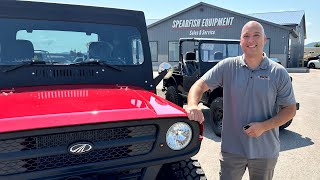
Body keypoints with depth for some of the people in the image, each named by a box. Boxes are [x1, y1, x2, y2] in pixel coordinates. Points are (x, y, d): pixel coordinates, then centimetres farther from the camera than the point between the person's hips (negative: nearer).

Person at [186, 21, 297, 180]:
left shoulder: (279, 73, -4)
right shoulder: (227, 66, -4)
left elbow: (290, 109, -1)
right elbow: (200, 85, -7)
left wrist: (264, 126, -16)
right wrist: (193, 105, -29)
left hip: (266, 151, 1)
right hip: (232, 148, -1)